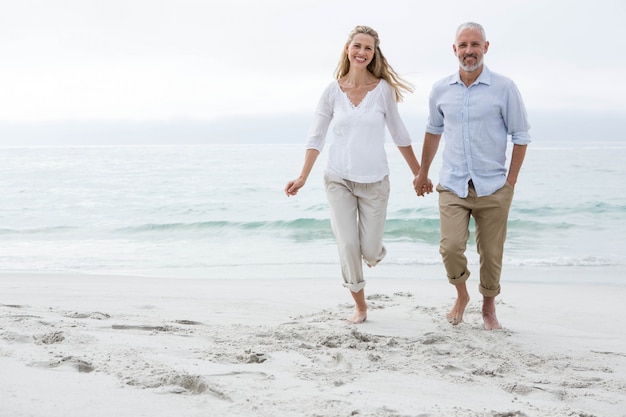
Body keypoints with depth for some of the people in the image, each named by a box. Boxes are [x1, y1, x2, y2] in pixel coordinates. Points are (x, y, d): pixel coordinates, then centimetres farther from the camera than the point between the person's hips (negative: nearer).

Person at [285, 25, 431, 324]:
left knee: (370, 252, 1)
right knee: (347, 246, -4)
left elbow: (399, 134, 4)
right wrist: (303, 177, -1)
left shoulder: (383, 89, -5)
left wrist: (418, 173, 8)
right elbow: (316, 136, 4)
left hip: (374, 181, -1)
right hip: (339, 179, 1)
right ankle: (360, 306, 15)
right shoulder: (333, 90, -2)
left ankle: (373, 249, 40)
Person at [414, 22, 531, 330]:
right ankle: (461, 296, 14)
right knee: (450, 247, -14)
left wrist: (511, 182, -2)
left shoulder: (504, 88, -4)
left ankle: (489, 305, 30)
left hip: (493, 188, -1)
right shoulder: (440, 90, 4)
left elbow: (521, 136, 2)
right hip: (453, 186, 1)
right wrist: (423, 172, 24)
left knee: (491, 253, 5)